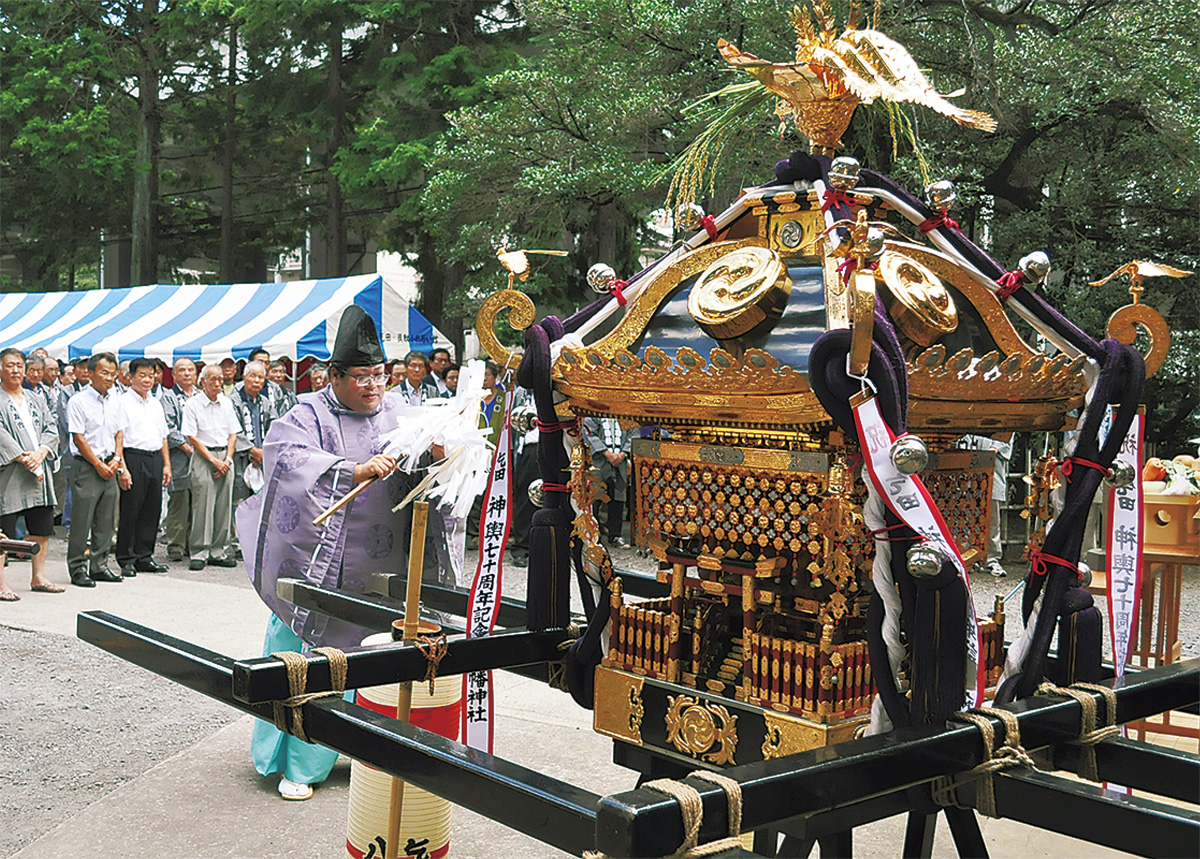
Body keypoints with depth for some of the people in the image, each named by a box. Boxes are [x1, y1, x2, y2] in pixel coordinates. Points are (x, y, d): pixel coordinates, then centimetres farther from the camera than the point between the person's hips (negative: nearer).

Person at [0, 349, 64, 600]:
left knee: (42, 528, 11)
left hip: (39, 473, 7)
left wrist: (41, 452, -10)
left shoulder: (36, 400, 16)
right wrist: (24, 459, -20)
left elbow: (52, 428, 8)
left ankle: (38, 577, 22)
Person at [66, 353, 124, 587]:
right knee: (82, 521, -4)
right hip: (87, 466, -6)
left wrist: (116, 459, 1)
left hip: (109, 465, 6)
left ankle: (99, 566, 18)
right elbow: (79, 438, -10)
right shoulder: (78, 401, -8)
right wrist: (99, 465, -11)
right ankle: (77, 569, 4)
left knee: (106, 521, 9)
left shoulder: (114, 399, 10)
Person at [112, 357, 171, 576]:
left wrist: (167, 465, 14)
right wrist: (121, 468, -16)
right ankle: (126, 560, 4)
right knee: (130, 511, -3)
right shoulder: (122, 402, -3)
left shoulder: (156, 404, 18)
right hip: (133, 458, -6)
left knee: (152, 510, 8)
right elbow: (117, 437, -9)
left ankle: (144, 557, 16)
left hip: (155, 459, 7)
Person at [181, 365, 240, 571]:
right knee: (202, 506, -8)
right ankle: (198, 554, -2)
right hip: (203, 457, -5)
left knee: (224, 506, 4)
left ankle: (218, 552, 11)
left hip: (225, 456, 5)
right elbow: (192, 438, -7)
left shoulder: (226, 403, 12)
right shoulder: (192, 405, -3)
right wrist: (214, 460, -10)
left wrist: (227, 459, -1)